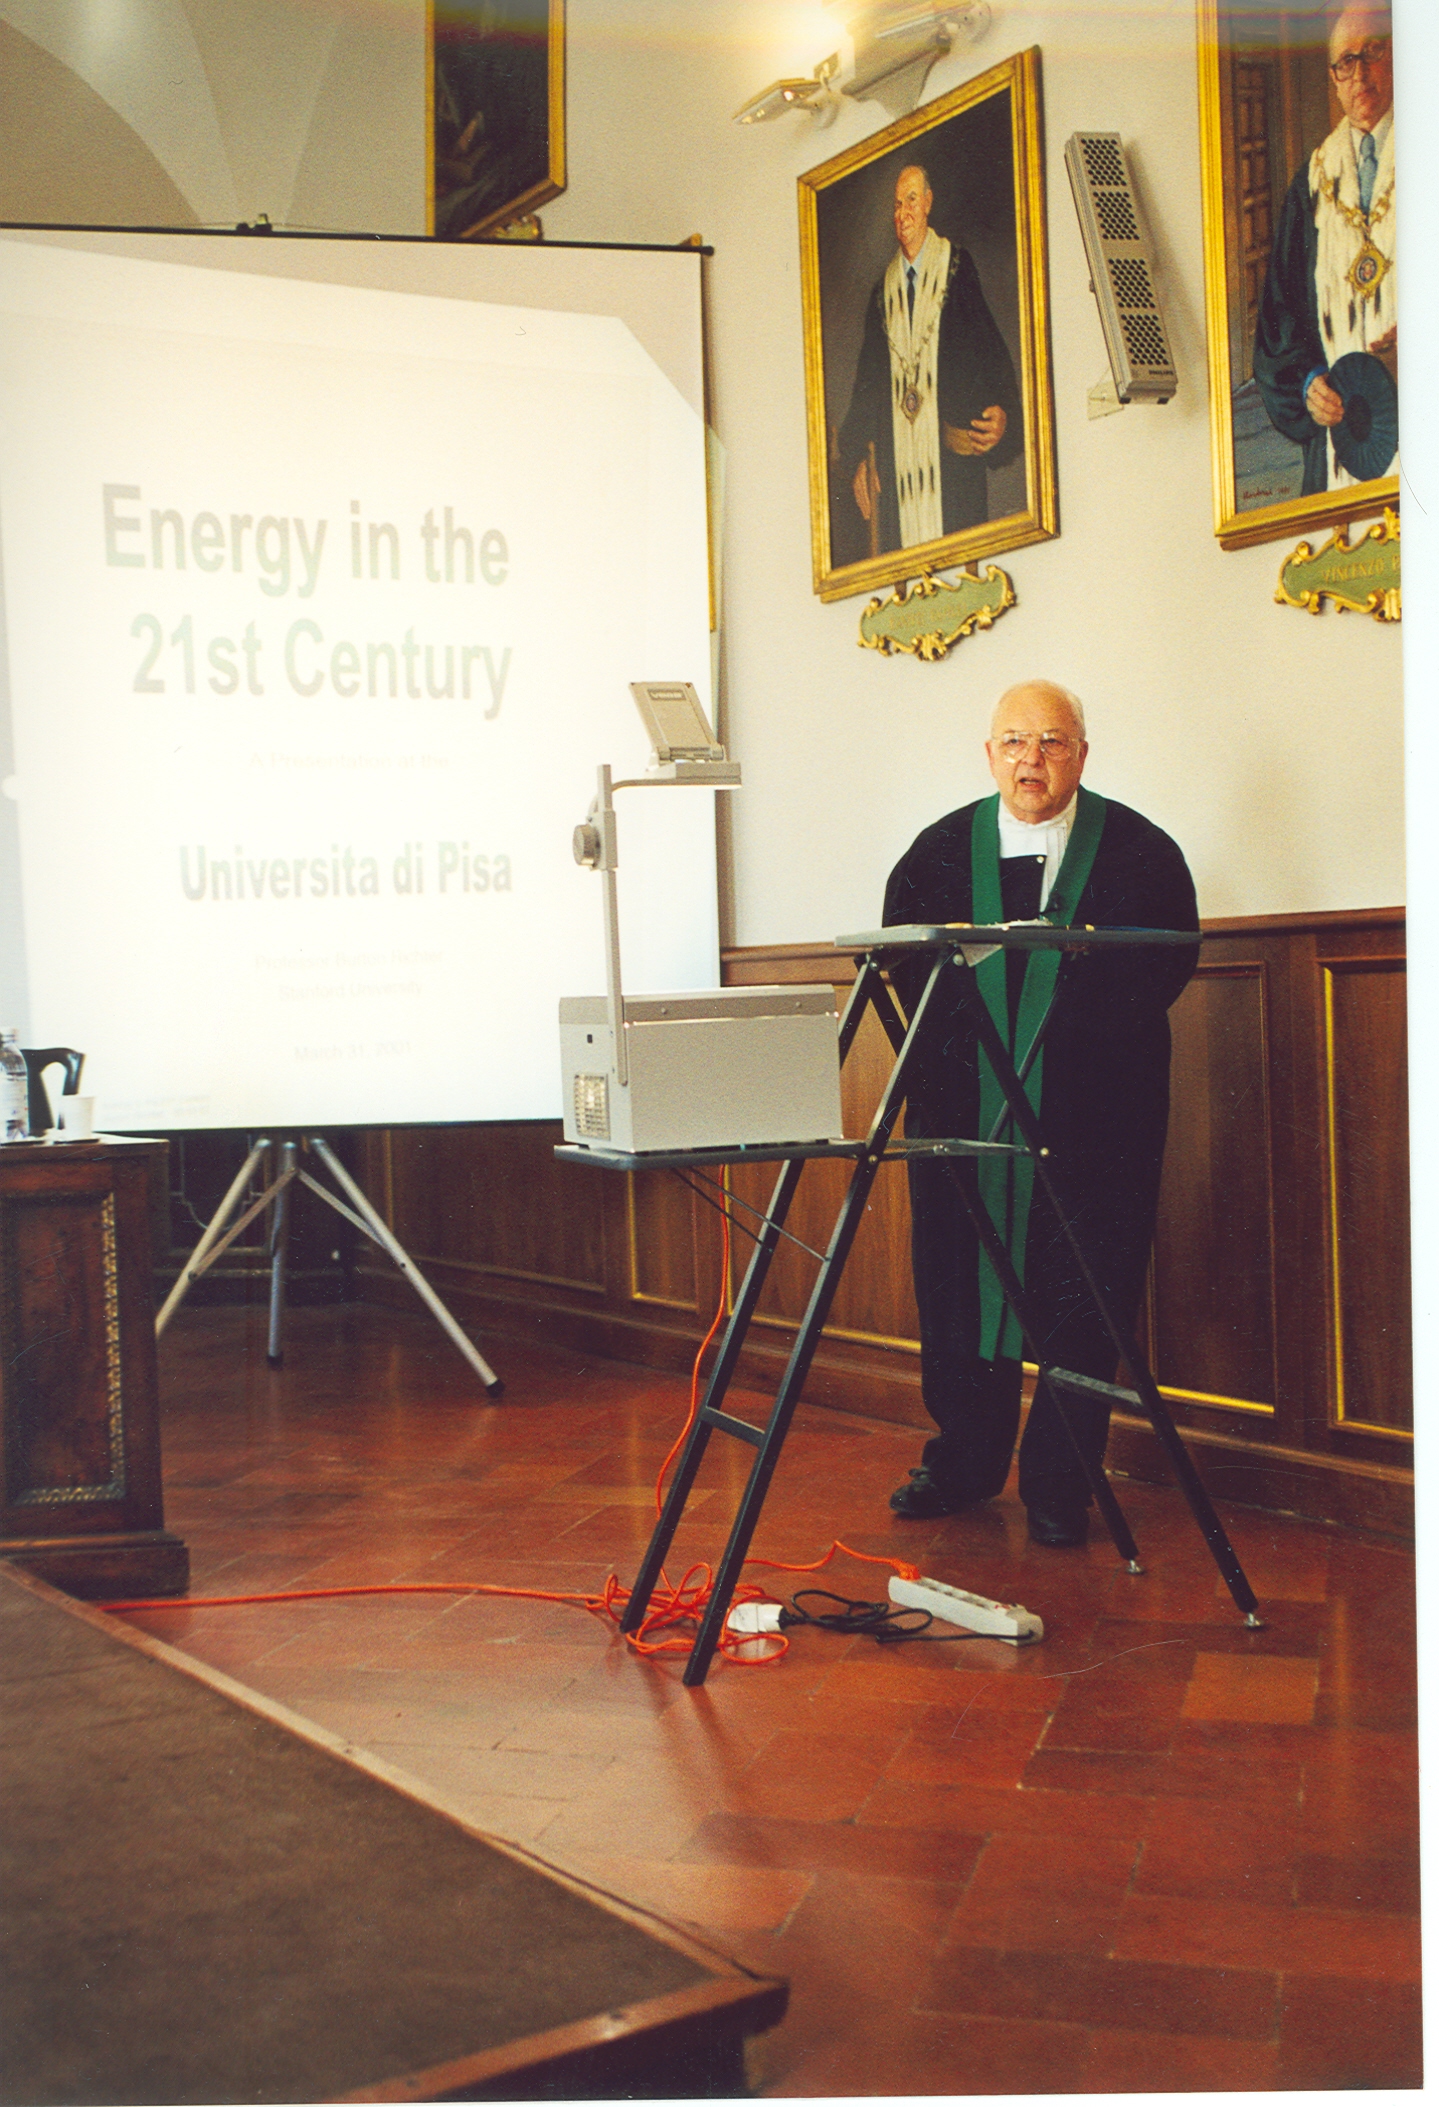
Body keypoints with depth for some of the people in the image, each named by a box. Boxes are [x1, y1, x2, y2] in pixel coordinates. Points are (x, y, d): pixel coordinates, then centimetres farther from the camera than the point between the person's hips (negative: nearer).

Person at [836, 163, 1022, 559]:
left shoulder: (957, 266, 4)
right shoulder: (883, 291, 17)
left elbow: (989, 346, -2)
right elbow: (867, 378, 16)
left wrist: (1002, 413, -19)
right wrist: (859, 458, 5)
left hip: (952, 452, -4)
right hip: (895, 460, 4)